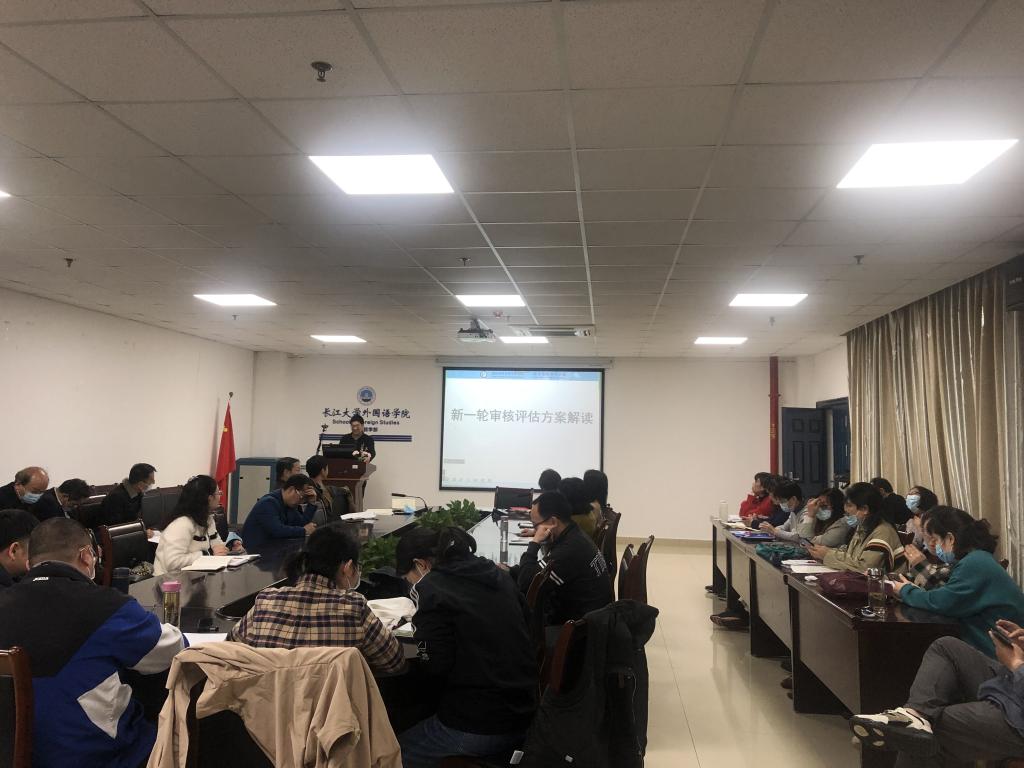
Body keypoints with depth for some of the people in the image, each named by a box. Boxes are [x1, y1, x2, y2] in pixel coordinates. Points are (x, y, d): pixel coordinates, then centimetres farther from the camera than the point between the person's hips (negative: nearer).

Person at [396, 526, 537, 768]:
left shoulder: (430, 588, -12)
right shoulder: (497, 575, 7)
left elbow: (435, 666, -16)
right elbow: (527, 628, 15)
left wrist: (422, 634, 4)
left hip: (475, 727, -7)